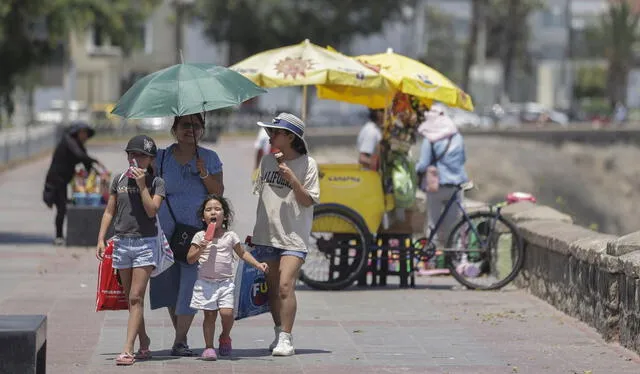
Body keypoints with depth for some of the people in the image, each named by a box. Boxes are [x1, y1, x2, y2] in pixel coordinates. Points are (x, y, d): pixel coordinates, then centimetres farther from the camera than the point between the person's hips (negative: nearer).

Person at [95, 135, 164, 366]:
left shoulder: (156, 183, -1)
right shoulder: (119, 180, 8)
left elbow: (152, 211, -13)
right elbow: (110, 211, 11)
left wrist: (142, 185, -16)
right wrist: (101, 238, 4)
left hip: (145, 243, -4)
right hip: (122, 242, 4)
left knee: (136, 297, -10)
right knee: (131, 298, 11)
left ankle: (127, 349, -15)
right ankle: (144, 341, 27)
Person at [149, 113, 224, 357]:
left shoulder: (209, 158, 6)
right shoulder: (161, 157, 5)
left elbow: (218, 193, 2)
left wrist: (204, 174, -14)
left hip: (198, 229, -1)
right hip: (167, 230, 1)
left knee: (191, 282, -11)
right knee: (169, 283, 3)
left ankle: (180, 341, -9)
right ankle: (180, 335, 16)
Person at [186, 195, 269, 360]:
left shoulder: (230, 236, 5)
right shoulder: (200, 237, 2)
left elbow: (242, 253, 15)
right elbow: (190, 259, 2)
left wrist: (258, 264, 5)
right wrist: (200, 250, -16)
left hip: (225, 283, 0)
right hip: (205, 283, 0)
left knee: (227, 313, -13)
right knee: (210, 315, -2)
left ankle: (225, 337, 15)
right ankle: (209, 347, 8)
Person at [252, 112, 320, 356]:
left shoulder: (307, 164, -5)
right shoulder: (268, 161, 10)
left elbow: (309, 201, -7)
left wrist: (292, 179, -20)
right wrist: (255, 230, 20)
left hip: (293, 237, -6)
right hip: (267, 235, 6)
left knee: (285, 286, -17)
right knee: (272, 288, 10)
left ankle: (286, 339, -15)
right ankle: (280, 333, 24)